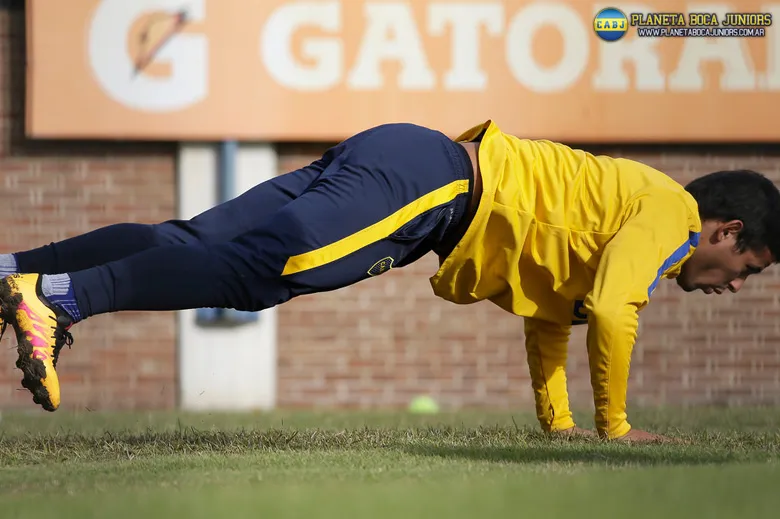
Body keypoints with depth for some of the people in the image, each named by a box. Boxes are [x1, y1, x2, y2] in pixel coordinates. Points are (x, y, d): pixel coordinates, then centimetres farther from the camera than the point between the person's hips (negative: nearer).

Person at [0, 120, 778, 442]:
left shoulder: (633, 202, 28)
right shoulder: (671, 214, 0)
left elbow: (551, 314, 36)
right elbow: (610, 310, -16)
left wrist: (558, 421, 33)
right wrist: (613, 423, -5)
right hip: (427, 182, -8)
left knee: (192, 246, -1)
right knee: (253, 271, -24)